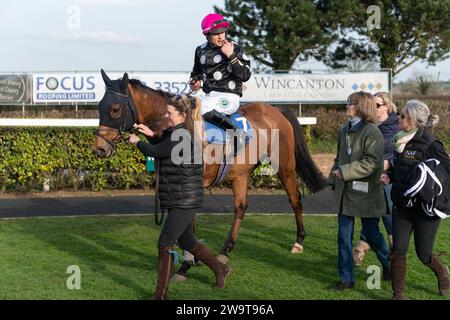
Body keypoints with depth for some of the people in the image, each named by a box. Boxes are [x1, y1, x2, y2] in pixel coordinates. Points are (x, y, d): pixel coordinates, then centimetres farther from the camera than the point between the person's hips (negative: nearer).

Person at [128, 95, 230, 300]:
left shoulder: (181, 136, -19)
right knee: (186, 241, 21)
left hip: (184, 201, -10)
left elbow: (155, 152, -18)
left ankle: (161, 294, -1)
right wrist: (151, 135, 11)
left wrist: (137, 142, 0)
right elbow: (162, 147, 27)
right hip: (180, 199, 10)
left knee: (165, 243, -8)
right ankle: (220, 269, 36)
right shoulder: (175, 133, 12)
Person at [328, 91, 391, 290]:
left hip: (365, 192, -7)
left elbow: (370, 163, -21)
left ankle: (388, 265, 35)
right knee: (344, 236, 5)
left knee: (371, 234, 9)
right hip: (345, 192, 7)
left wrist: (343, 172, -21)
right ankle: (346, 279, 13)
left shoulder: (372, 132, -13)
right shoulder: (345, 131, 11)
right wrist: (333, 180, 9)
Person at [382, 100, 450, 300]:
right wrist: (389, 177, 1)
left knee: (423, 254, 7)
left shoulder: (430, 145, -15)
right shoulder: (400, 141, 6)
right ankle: (398, 294, 10)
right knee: (398, 251, 0)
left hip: (425, 208, -6)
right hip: (402, 206, 6)